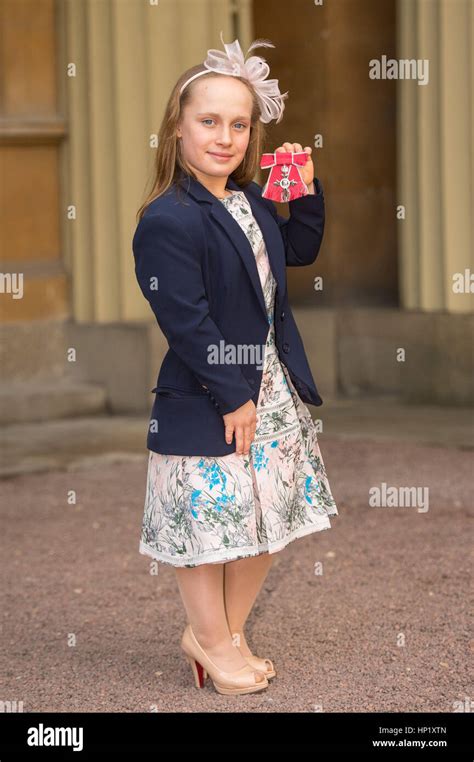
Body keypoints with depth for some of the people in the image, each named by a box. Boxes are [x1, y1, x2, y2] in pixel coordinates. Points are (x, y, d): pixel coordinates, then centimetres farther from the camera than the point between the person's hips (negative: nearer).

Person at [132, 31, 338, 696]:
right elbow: (185, 322, -21)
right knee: (209, 520, 5)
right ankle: (213, 642, 25)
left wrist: (307, 192, 7)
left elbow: (300, 252, 24)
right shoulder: (166, 221, -20)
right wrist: (234, 397, -18)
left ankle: (226, 631, 33)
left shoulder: (251, 204, 5)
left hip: (272, 390, 8)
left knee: (267, 519, 15)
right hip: (206, 402, -8)